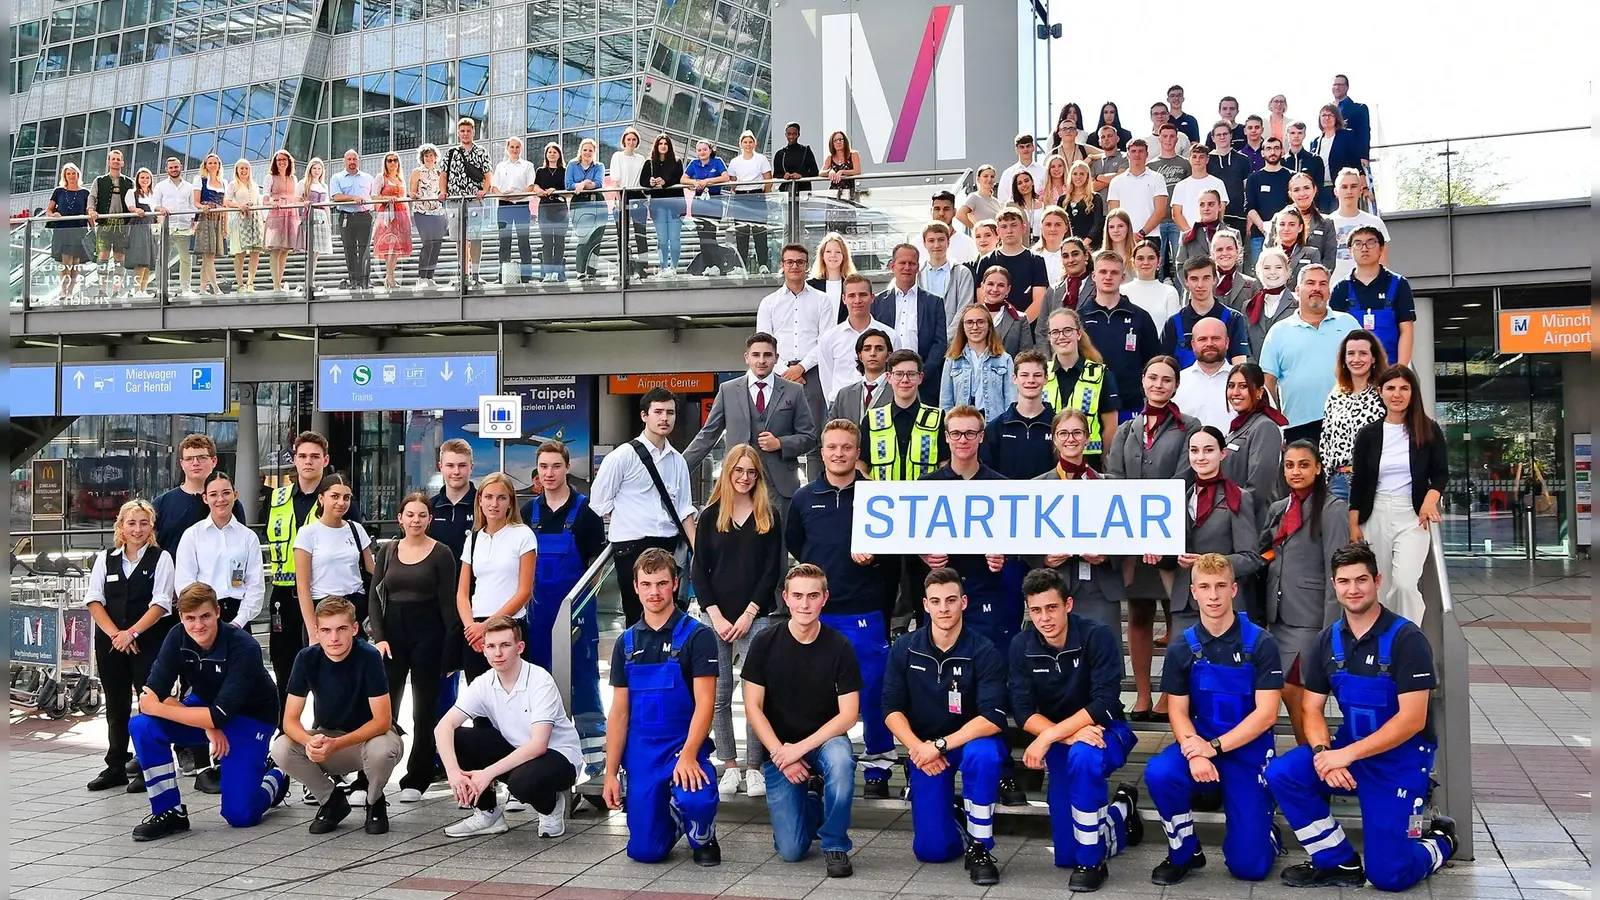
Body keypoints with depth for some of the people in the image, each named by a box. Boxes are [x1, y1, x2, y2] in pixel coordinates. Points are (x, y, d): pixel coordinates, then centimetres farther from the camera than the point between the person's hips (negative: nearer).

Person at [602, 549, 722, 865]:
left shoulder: (697, 635, -5)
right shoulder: (626, 643, 9)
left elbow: (704, 703, -12)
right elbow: (619, 713, 10)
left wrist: (688, 755, -25)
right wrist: (611, 773, 3)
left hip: (684, 746, -4)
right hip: (640, 753, 4)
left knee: (696, 799, -35)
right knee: (645, 850, -3)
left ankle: (703, 838, 1)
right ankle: (673, 817, 32)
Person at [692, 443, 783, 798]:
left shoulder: (768, 517, 5)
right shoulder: (710, 516, 7)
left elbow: (772, 571, 1)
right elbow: (699, 571, 5)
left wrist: (748, 614, -7)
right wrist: (716, 616, -5)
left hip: (756, 618, -1)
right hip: (714, 619, 1)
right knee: (719, 695, 2)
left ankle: (754, 767, 3)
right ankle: (730, 766, 12)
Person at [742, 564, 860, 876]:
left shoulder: (839, 646, -9)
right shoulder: (765, 643, -7)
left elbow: (849, 713, -12)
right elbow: (753, 707, -7)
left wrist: (801, 748, -21)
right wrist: (780, 754, -17)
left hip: (824, 740, 0)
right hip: (778, 748, 0)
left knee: (841, 759, -38)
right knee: (792, 849, -11)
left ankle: (835, 844, -14)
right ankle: (810, 800, 25)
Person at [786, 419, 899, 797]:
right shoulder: (804, 498, 8)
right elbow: (792, 544, 21)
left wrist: (875, 557, -14)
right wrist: (813, 570, 10)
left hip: (864, 610, -3)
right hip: (815, 609, 3)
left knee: (872, 691, 1)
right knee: (814, 691, 7)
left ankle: (877, 767, 14)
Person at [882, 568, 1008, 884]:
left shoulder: (984, 653, -16)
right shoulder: (905, 649, -6)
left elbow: (992, 719, -24)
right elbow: (892, 709, -4)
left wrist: (940, 745, -28)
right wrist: (918, 748, -19)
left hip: (970, 741, -2)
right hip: (923, 746, 2)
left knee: (982, 755, -39)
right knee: (930, 849, -9)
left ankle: (980, 848, -19)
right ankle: (954, 818, 28)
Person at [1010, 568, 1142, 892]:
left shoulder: (1097, 636, -21)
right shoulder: (1021, 647, -9)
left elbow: (1105, 704, -28)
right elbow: (1023, 712, -14)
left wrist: (1049, 736, -32)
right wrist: (1070, 735, -31)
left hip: (1105, 731, -4)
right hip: (1059, 741, 4)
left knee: (1082, 757, -41)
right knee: (1066, 855, 3)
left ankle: (1092, 862, -22)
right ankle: (1121, 811, 35)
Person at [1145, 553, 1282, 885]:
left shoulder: (1261, 643, -8)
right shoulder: (1181, 648, 1)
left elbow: (1266, 714, -12)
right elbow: (1178, 712, -2)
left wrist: (1214, 747, -21)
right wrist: (1194, 753, -23)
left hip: (1248, 751, -2)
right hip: (1200, 746, 2)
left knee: (1248, 865, -10)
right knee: (1159, 773, -32)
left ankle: (1266, 834, 28)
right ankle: (1184, 852, -6)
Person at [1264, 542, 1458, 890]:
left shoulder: (1406, 638, -15)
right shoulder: (1328, 639, 3)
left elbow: (1412, 720, -20)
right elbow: (1312, 709, 4)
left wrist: (1346, 754, -24)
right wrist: (1322, 752, -18)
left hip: (1400, 758, -5)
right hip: (1348, 749, 5)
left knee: (1387, 874, -11)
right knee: (1281, 773, -20)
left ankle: (1439, 841, 23)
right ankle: (1340, 863, -2)